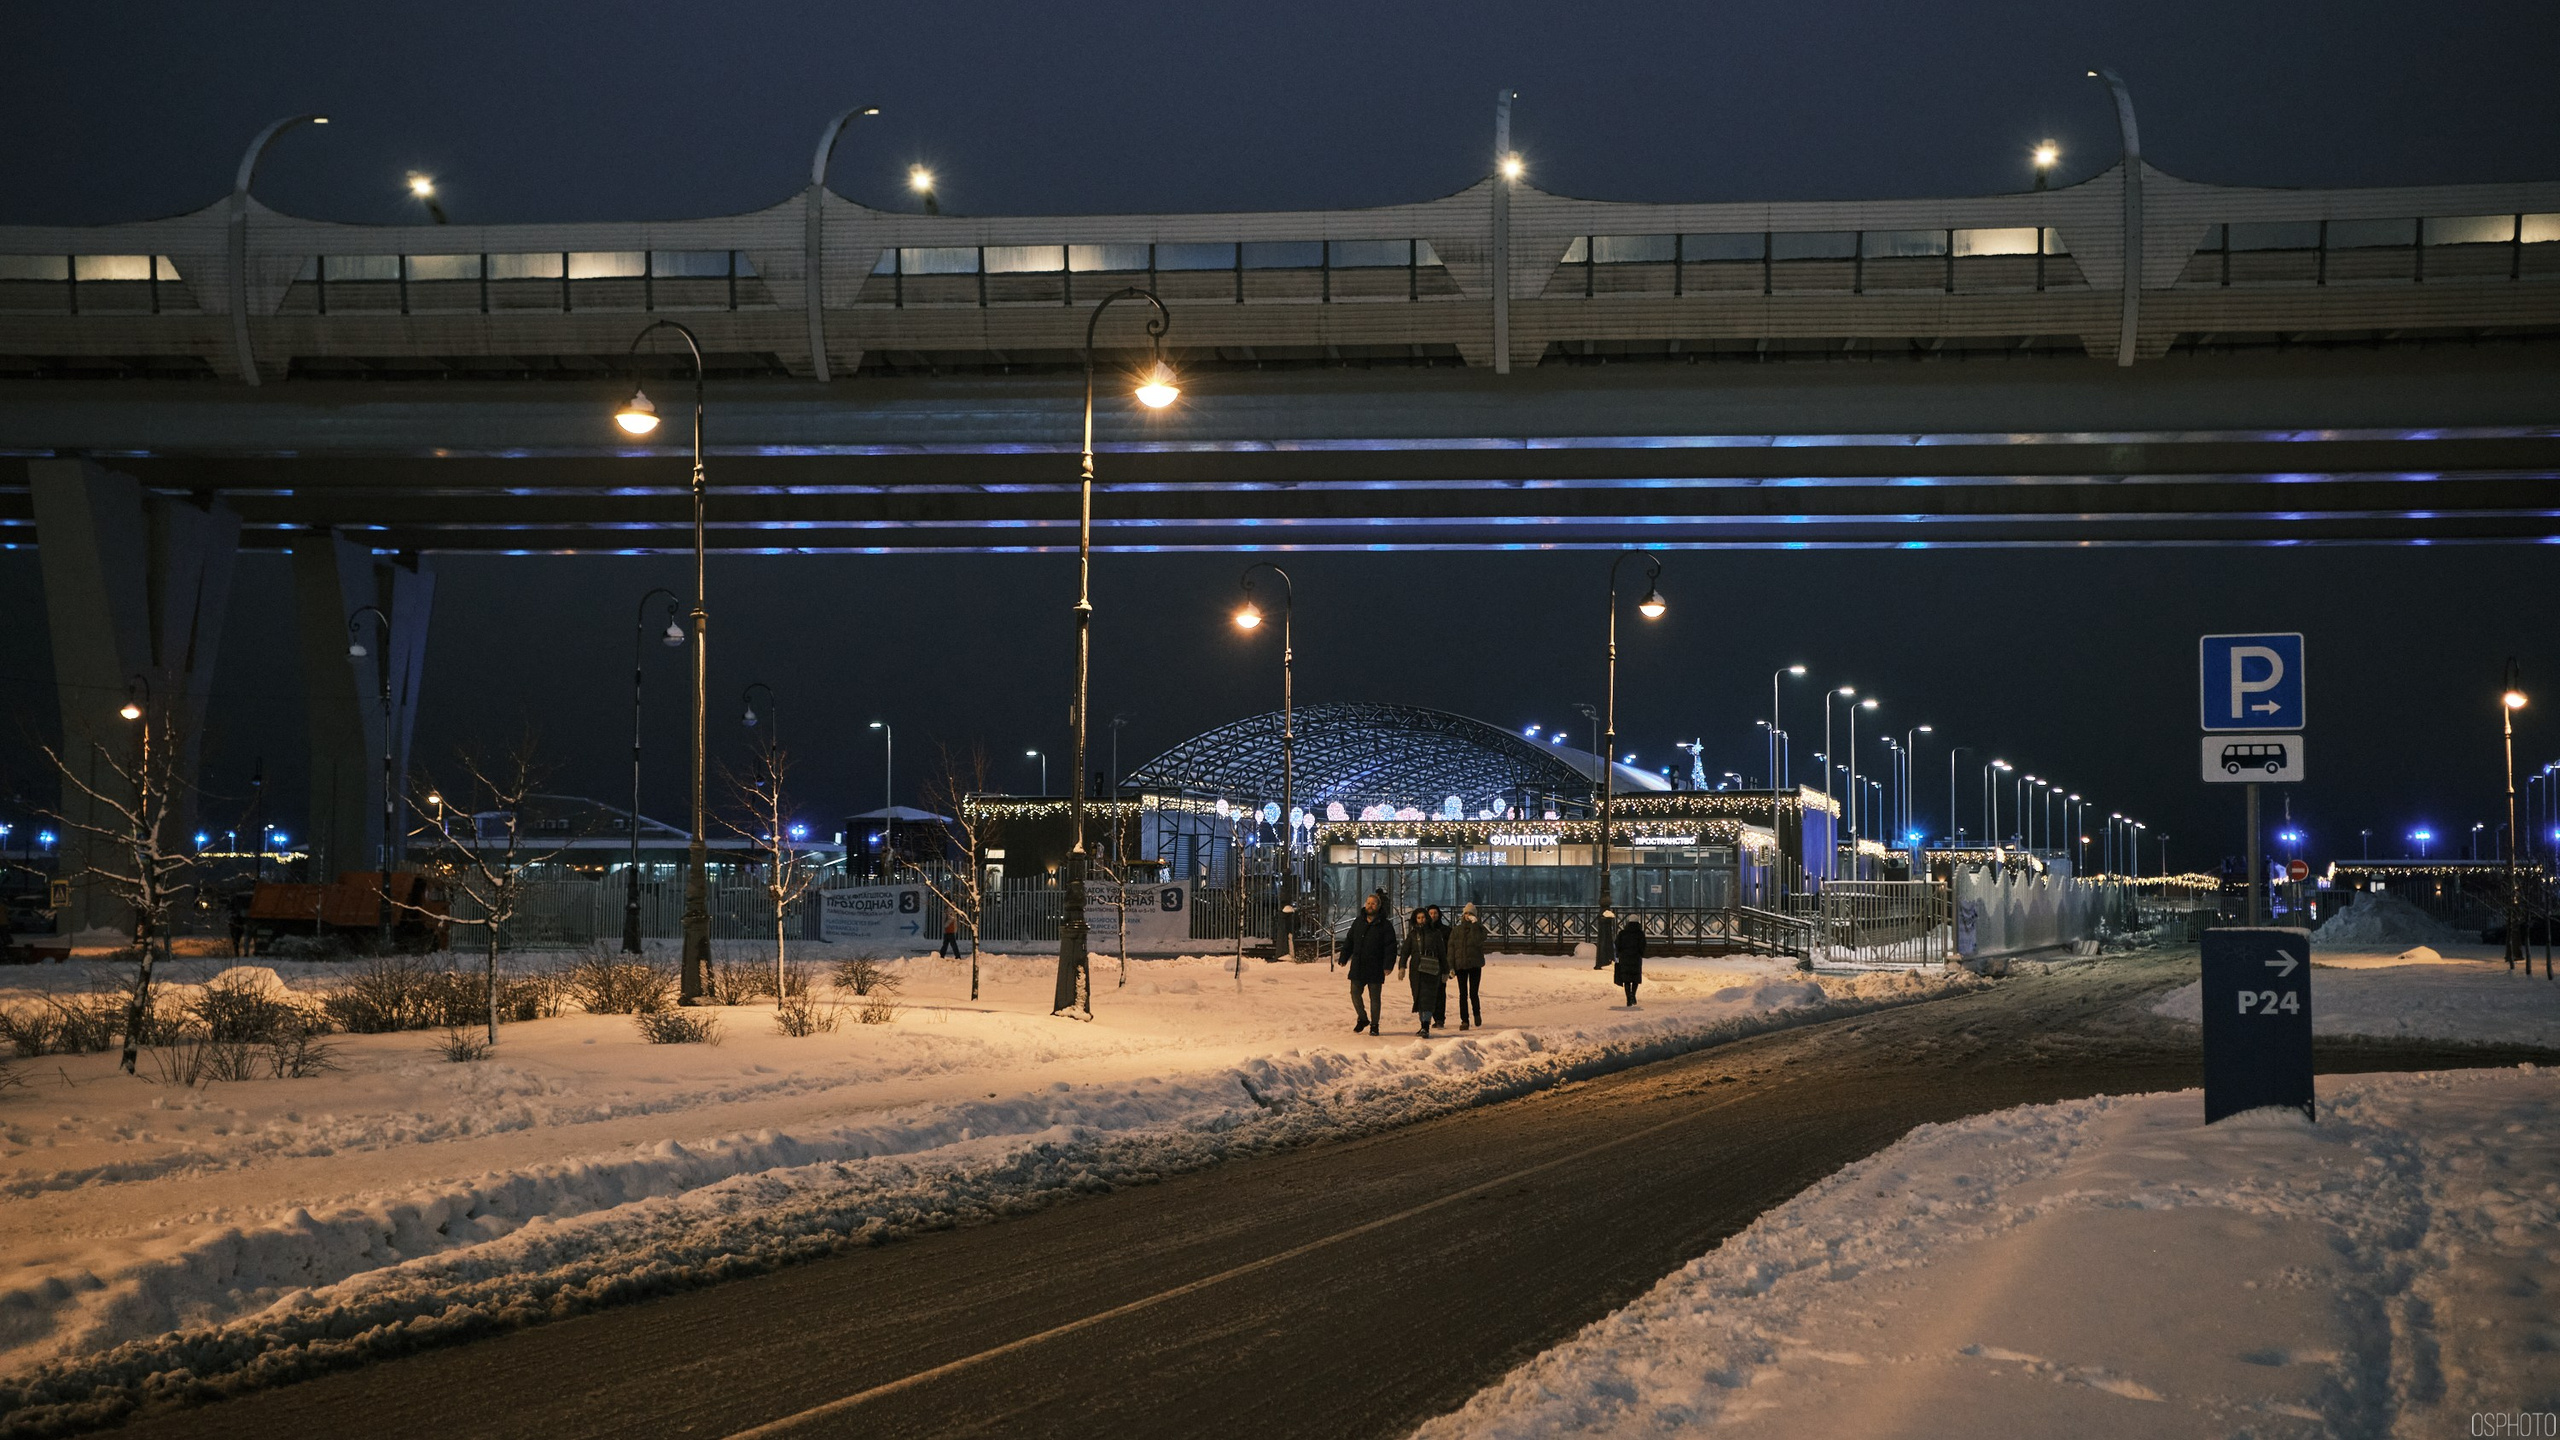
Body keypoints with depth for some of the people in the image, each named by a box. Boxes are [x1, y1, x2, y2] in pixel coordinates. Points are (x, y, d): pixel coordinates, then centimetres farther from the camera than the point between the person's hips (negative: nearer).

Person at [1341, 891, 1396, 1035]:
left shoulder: (1385, 925, -5)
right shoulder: (1358, 921, 9)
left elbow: (1390, 947, -8)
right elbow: (1349, 941, 15)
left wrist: (1388, 965, -17)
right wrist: (1344, 958, 9)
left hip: (1375, 968, -4)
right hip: (1357, 967, 4)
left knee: (1375, 997, 3)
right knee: (1355, 993, 5)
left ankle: (1374, 1025, 13)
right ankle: (1362, 1019, 25)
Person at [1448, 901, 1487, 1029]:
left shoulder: (1479, 928, 3)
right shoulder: (1456, 930, 7)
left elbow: (1478, 940, -17)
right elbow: (1451, 948, 5)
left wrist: (1474, 925, -20)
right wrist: (1451, 966, -2)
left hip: (1475, 965, -2)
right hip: (1460, 965, 2)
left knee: (1473, 993, -5)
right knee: (1463, 994, 2)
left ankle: (1477, 1014, 21)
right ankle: (1464, 1020, 6)